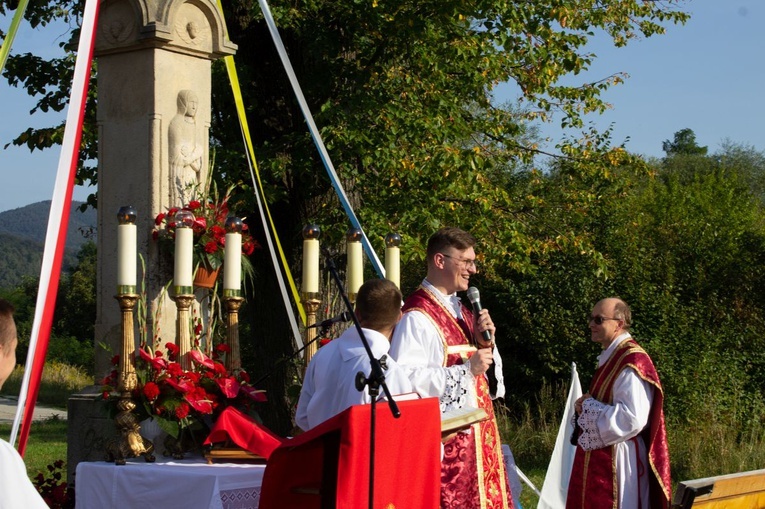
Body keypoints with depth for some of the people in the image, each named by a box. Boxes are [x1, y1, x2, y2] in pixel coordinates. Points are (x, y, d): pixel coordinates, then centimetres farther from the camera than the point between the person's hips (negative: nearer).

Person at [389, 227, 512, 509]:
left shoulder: (462, 310, 16)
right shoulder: (417, 317, -13)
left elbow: (486, 367, 21)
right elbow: (406, 377, -23)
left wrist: (486, 342, 1)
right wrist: (465, 369, -21)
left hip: (476, 431, 9)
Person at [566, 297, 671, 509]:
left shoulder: (632, 362, -18)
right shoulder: (611, 357, 13)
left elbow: (631, 419, -26)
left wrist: (588, 406, -15)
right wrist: (586, 406, 2)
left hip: (617, 462, -10)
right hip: (600, 458, 10)